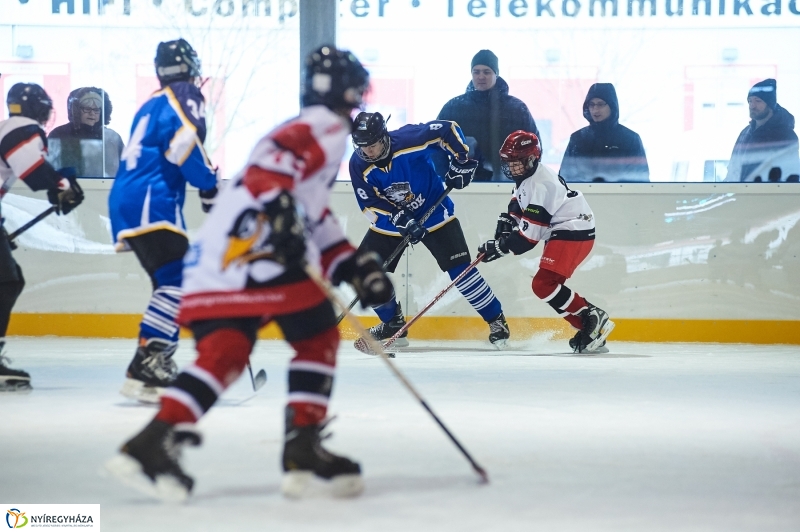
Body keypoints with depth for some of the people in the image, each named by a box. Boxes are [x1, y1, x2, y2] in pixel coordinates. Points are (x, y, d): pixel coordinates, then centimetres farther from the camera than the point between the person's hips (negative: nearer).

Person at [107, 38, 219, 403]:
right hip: (151, 205, -10)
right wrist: (210, 186, -10)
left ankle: (158, 364, 15)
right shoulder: (184, 96, -2)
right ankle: (145, 369, -30)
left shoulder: (153, 104, 26)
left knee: (171, 281, 16)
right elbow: (185, 144, -18)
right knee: (179, 280, -19)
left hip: (127, 204, 10)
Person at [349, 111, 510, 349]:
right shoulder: (359, 165, -18)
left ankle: (496, 321, 3)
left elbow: (448, 129, -16)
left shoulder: (409, 139, -27)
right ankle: (393, 324, 15)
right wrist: (402, 222, -30)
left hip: (434, 213, -3)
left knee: (459, 268, -11)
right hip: (391, 219, 4)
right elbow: (370, 205, -19)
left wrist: (462, 162, -17)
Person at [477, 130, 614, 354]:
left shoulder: (539, 184, -22)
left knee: (543, 284, -18)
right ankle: (588, 328, 10)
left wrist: (500, 247, -17)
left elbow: (529, 234, -23)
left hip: (574, 233, -11)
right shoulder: (526, 177, 9)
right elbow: (518, 206, 27)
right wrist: (506, 222, 7)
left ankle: (592, 317, -16)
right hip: (562, 232, 11)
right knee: (549, 285, 11)